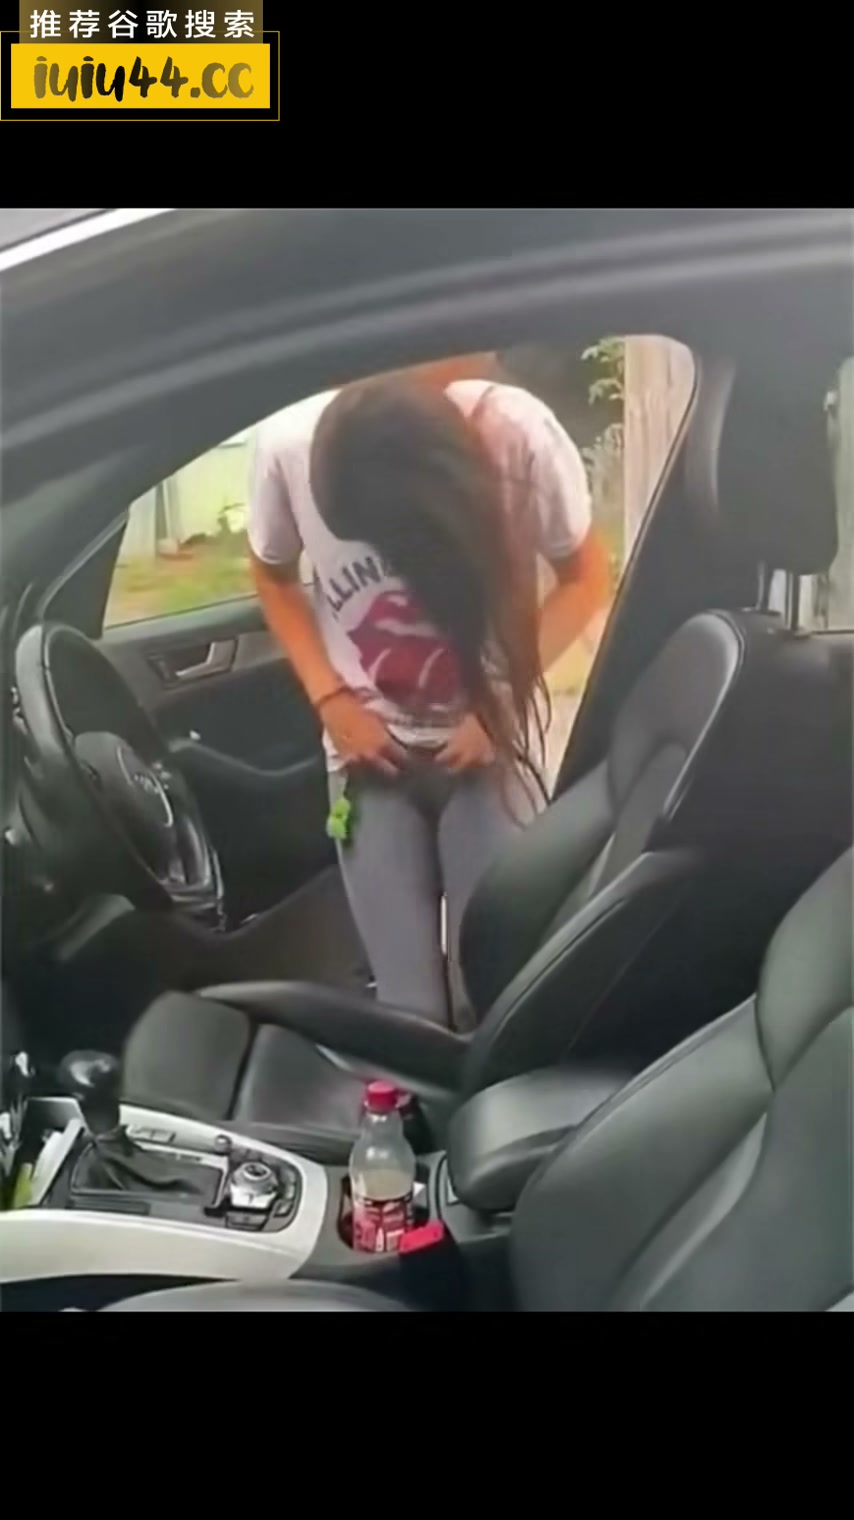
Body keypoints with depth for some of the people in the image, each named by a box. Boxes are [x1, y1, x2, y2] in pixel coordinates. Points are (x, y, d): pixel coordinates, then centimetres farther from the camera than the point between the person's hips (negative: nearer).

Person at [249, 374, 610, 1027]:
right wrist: (329, 699, -9)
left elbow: (586, 577, -6)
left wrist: (503, 700, -16)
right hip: (371, 748, 1)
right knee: (407, 1003, 1)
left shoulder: (518, 435, -22)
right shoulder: (290, 445, -19)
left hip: (491, 740, -1)